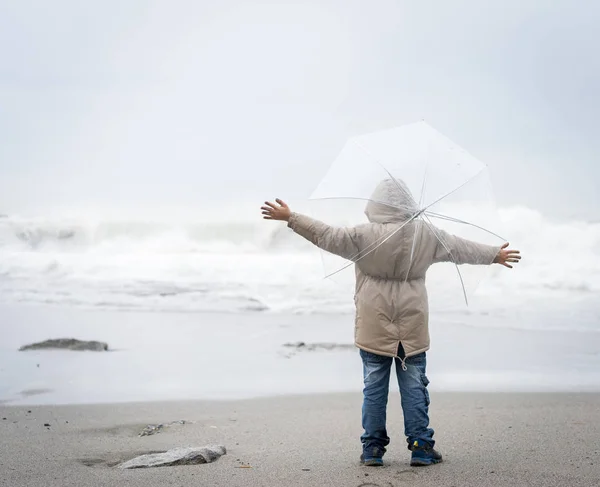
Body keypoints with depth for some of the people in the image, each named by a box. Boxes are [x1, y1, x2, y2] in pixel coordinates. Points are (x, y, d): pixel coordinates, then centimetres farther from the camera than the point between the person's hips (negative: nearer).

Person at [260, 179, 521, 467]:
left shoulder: (362, 236, -8)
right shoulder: (426, 235, 0)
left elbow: (325, 235, -4)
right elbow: (462, 249, 11)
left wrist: (290, 218, 6)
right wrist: (495, 255, 27)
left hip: (373, 329, -1)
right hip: (412, 329, 1)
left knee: (374, 388, 6)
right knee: (414, 387, 7)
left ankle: (372, 449, 11)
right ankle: (421, 448, 9)